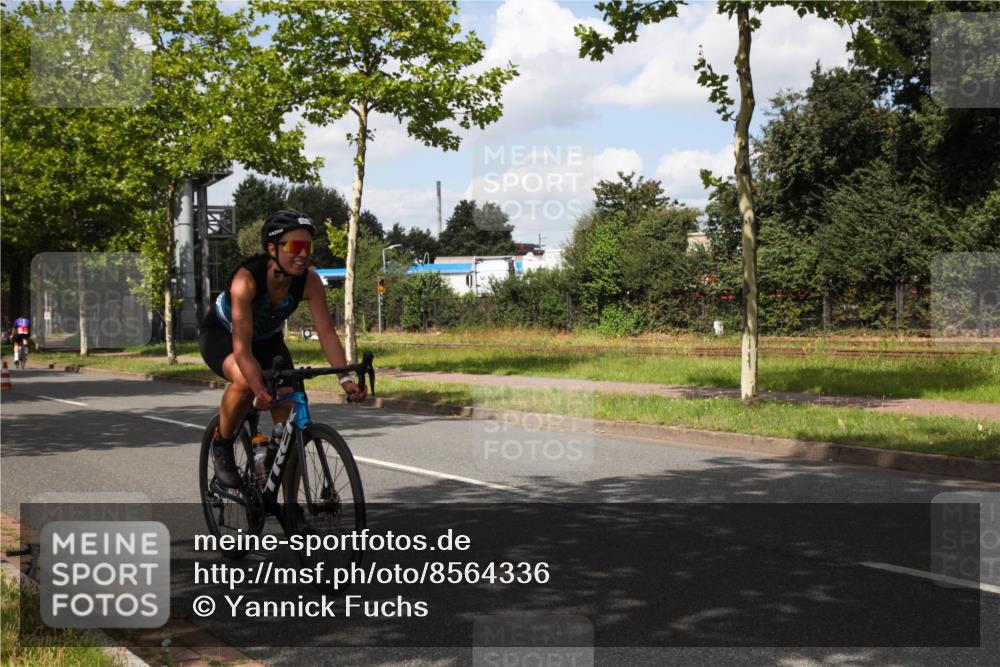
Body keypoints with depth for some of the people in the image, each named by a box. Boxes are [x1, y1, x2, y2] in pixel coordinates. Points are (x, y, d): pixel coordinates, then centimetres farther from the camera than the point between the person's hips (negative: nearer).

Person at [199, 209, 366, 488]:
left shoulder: (309, 281, -25)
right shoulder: (247, 279, -37)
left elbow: (327, 332, -25)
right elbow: (241, 345, -42)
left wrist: (345, 378, -38)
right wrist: (260, 389, -55)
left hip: (267, 339, 4)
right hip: (221, 334, -4)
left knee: (289, 417, -11)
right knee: (245, 381, -38)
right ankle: (221, 444, -10)